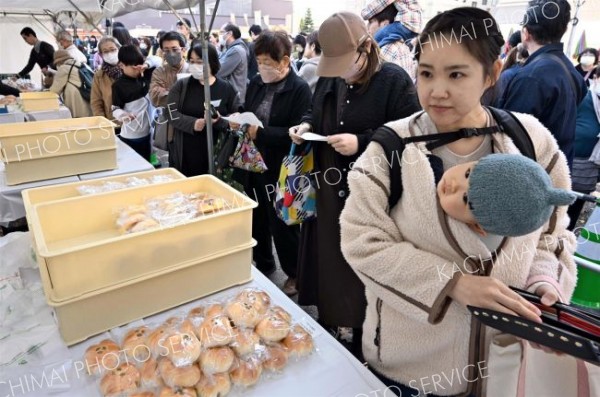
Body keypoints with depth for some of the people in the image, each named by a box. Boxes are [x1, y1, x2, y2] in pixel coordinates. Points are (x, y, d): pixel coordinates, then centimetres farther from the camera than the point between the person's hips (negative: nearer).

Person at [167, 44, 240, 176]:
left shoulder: (226, 88, 1)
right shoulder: (181, 85, 3)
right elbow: (173, 114, -6)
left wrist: (219, 121, -22)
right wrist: (194, 123, -24)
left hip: (213, 156, -1)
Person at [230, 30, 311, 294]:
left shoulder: (300, 89, -12)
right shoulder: (255, 83, 8)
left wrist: (260, 132, -24)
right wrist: (238, 121, -6)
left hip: (280, 171, -6)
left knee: (283, 225, 6)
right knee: (257, 221, 18)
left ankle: (295, 274, 28)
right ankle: (263, 265, 40)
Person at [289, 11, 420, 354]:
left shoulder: (395, 80, -11)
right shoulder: (329, 79, 9)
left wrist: (362, 142, -23)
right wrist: (307, 125, 0)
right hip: (329, 192, 6)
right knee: (326, 262, 16)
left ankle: (362, 343, 31)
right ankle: (326, 329, 40)